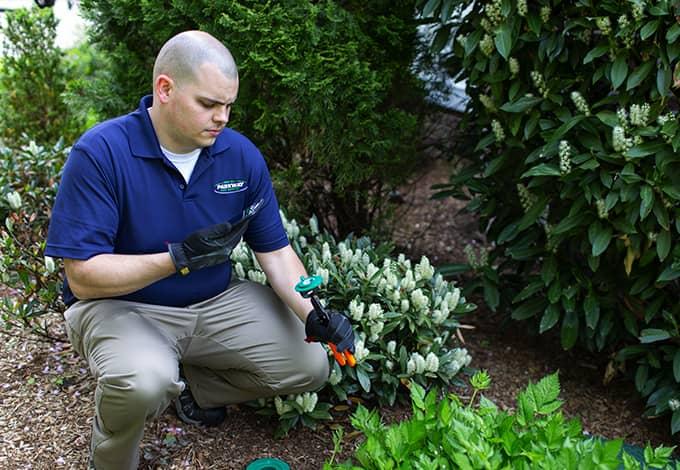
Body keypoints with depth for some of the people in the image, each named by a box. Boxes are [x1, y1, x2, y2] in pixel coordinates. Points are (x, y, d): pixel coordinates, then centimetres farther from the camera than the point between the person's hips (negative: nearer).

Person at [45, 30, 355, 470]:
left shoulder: (243, 155, -8)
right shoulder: (99, 153, -21)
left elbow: (275, 251, -3)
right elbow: (83, 276, -22)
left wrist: (312, 313, -20)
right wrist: (178, 258, -33)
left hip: (216, 302, 5)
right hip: (123, 306, -4)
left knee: (310, 366, -5)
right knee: (144, 383, -36)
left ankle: (189, 383, 16)